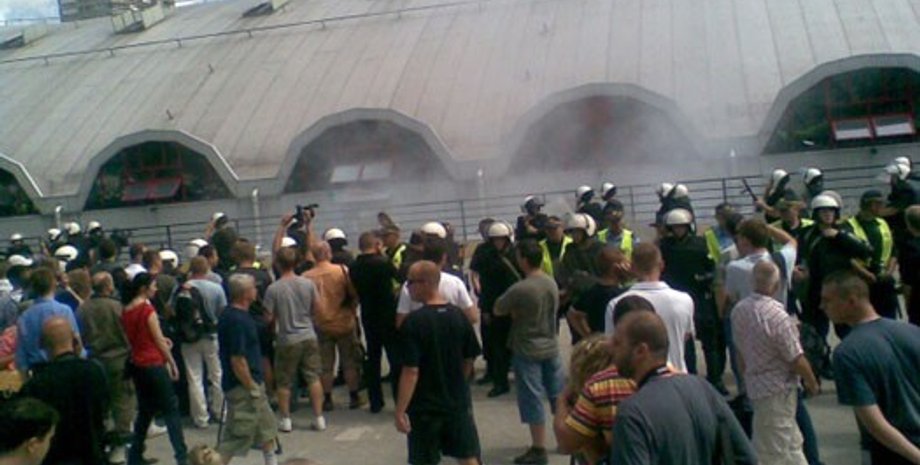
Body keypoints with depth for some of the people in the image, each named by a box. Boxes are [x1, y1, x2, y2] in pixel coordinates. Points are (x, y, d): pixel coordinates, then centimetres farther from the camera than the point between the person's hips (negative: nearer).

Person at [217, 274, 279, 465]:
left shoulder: (240, 315, 9)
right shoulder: (236, 320, -23)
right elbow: (237, 360, -25)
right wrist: (252, 388, -18)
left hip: (253, 384, 11)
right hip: (242, 387, -11)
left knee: (267, 427, 22)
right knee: (238, 435, -3)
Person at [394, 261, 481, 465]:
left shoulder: (414, 321, -18)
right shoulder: (459, 315, -1)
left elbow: (411, 371, -20)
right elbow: (469, 359, 7)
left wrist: (400, 410, -15)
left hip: (425, 407, -5)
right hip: (458, 402, 5)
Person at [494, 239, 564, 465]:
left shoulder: (519, 289, -23)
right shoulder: (552, 283, -1)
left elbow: (497, 311, -11)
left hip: (527, 351, -6)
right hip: (551, 347, 6)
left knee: (532, 399, 3)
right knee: (559, 394, 17)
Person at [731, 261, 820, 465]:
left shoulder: (738, 310, -5)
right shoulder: (778, 316, -26)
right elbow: (797, 360, -19)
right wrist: (812, 383, -1)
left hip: (755, 385, 7)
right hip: (779, 389, -7)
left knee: (791, 441, 23)